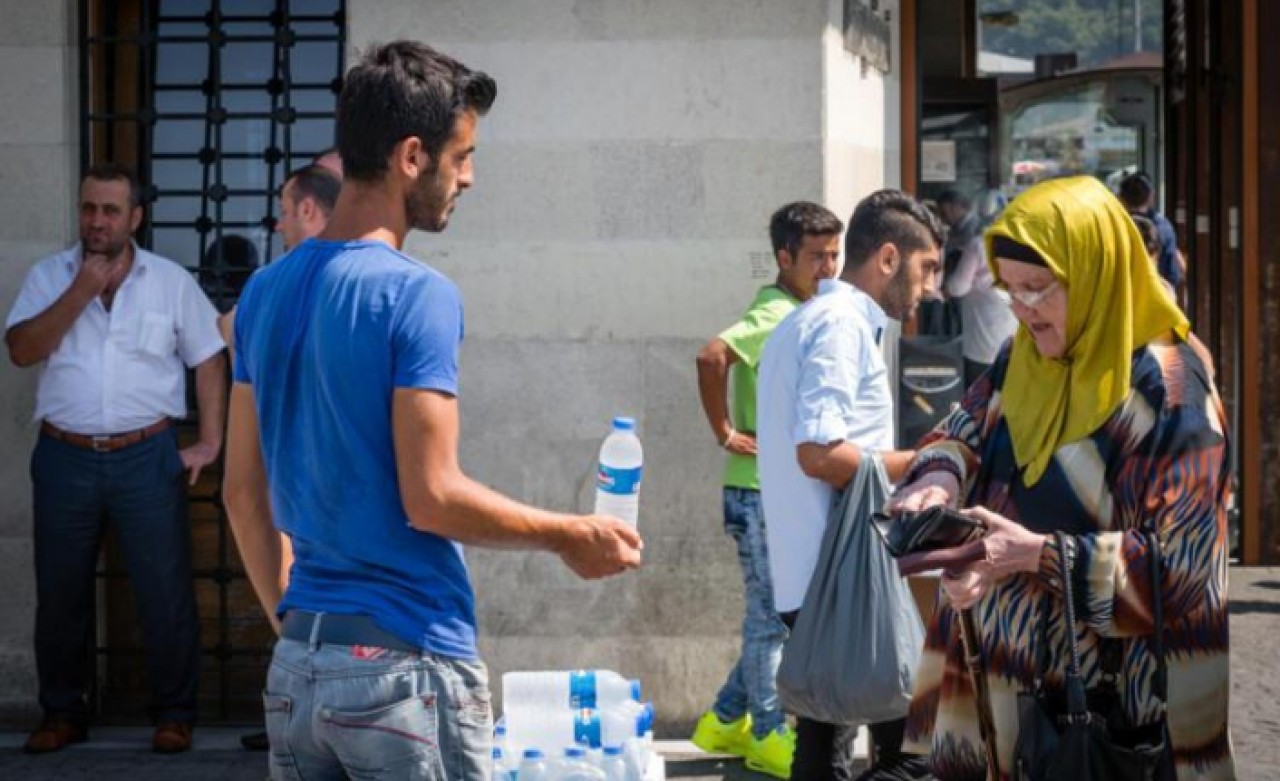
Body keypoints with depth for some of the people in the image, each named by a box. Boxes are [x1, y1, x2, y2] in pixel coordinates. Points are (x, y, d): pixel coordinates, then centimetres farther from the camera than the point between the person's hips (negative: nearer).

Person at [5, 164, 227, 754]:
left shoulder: (172, 281, 1)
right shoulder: (49, 276, 3)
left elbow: (209, 360, 5)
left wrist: (210, 443, -2)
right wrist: (81, 292, -15)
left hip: (146, 458, -1)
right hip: (65, 459, 1)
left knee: (165, 594, 1)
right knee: (60, 596, 10)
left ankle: (174, 713, 14)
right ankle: (63, 713, 24)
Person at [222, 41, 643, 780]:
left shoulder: (266, 291, 7)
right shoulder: (416, 295, -15)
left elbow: (242, 490, 12)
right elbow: (432, 498, -18)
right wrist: (571, 536, -5)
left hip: (297, 662, 7)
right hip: (404, 664, -7)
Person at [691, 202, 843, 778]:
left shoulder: (797, 314, 12)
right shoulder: (778, 315, -17)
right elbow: (712, 356, -32)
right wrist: (725, 433, -23)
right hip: (763, 493, -9)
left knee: (773, 615, 15)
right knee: (772, 616, 0)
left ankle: (726, 721, 25)